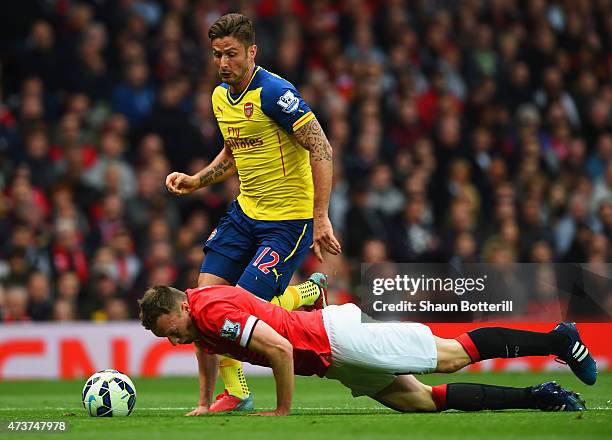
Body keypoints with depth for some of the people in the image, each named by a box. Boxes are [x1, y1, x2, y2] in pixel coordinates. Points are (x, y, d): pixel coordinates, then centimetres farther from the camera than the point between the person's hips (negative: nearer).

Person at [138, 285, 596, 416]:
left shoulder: (214, 311, -25)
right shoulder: (192, 309, 4)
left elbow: (279, 348, -31)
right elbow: (209, 345, 28)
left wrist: (283, 411, -22)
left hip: (336, 336, -9)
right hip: (338, 362, 9)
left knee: (454, 355, -3)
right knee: (424, 401, 7)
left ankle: (558, 339, 8)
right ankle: (538, 396, 10)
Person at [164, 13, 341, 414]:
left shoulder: (274, 92, -18)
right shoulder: (220, 97, 8)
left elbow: (322, 150, -19)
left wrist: (321, 218, -23)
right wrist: (195, 181, 9)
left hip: (289, 219, -8)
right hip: (245, 212, 8)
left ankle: (310, 292, 15)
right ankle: (234, 393, 10)